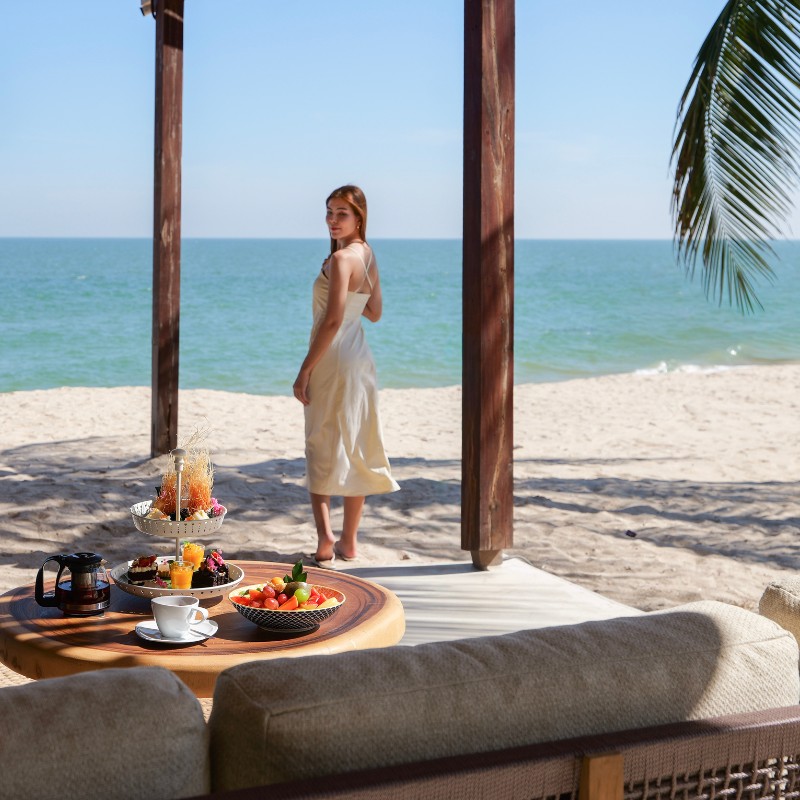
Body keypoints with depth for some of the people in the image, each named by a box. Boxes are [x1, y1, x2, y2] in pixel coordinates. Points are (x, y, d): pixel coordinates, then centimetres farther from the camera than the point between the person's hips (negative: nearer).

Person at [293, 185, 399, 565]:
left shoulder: (341, 258, -17)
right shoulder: (368, 254, 9)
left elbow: (333, 320, -23)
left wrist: (305, 369, -19)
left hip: (333, 359, -8)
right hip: (360, 358, 8)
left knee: (322, 449, -1)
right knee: (355, 448, 12)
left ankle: (324, 536, -13)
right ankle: (349, 542, 19)